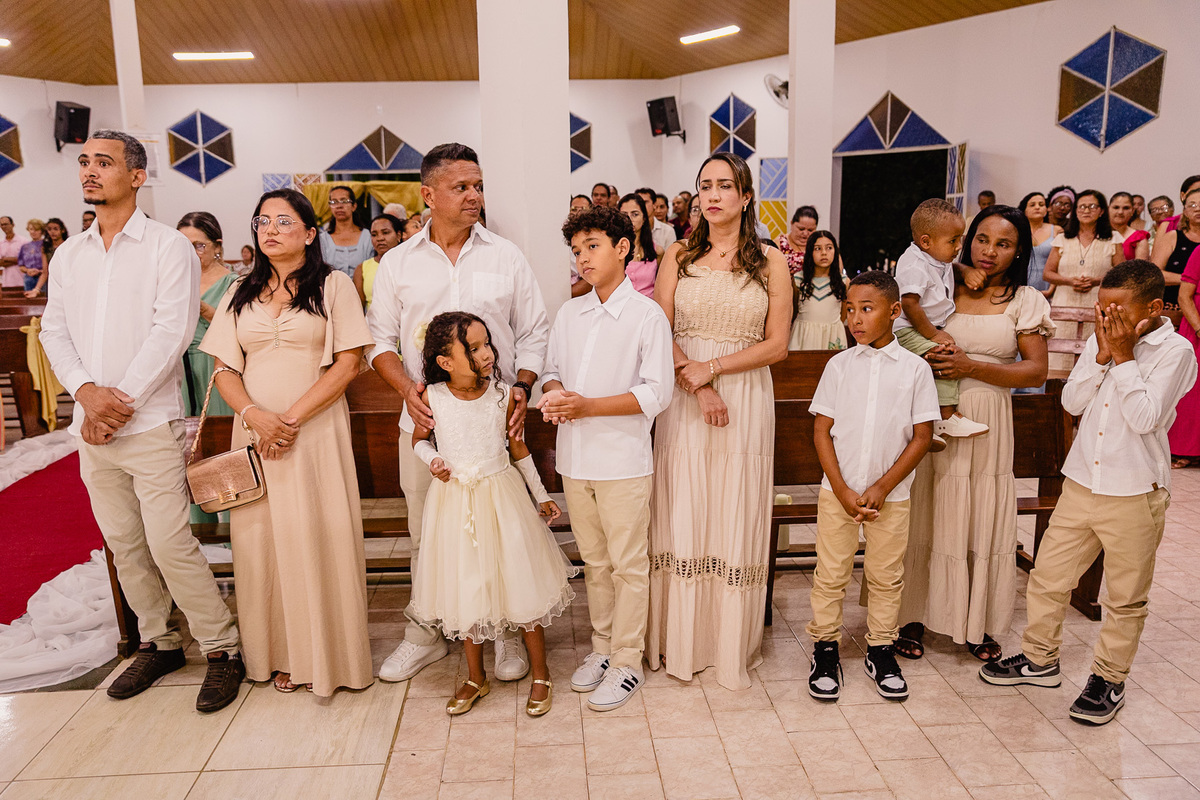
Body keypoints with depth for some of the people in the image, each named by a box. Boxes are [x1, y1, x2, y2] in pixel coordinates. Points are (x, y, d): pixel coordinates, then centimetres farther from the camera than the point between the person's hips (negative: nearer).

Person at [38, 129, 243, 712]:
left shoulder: (168, 247, -4)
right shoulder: (69, 255, 14)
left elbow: (171, 331, -13)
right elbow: (54, 331, 8)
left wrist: (121, 401, -15)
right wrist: (87, 391, -10)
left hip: (150, 424, -6)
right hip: (92, 426, 6)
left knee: (170, 544, -8)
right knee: (123, 544, 13)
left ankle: (222, 650, 6)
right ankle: (159, 642, 28)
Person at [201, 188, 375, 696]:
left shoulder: (333, 286, 1)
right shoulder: (240, 294, 14)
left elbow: (348, 364, -6)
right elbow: (225, 370, 9)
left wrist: (292, 417, -13)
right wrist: (255, 416, -10)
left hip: (317, 431, -4)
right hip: (254, 432, 4)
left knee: (319, 538, -2)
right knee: (263, 540, 5)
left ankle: (329, 654, 14)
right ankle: (283, 654, 19)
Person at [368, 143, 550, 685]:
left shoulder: (506, 258, 5)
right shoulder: (397, 263, 7)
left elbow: (533, 332, 6)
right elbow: (381, 339, 8)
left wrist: (522, 386, -9)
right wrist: (408, 388, -9)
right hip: (424, 419, 1)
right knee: (425, 533, 11)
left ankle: (508, 635, 22)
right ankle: (425, 635, 28)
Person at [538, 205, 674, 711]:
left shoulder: (647, 315, -8)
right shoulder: (569, 313, 9)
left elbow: (657, 393, -13)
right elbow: (551, 370, 16)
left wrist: (588, 406, -20)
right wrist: (553, 394, -8)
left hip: (623, 462, -5)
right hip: (575, 459, 6)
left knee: (628, 565, 4)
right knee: (594, 562, 17)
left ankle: (627, 664, 17)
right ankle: (602, 647, 32)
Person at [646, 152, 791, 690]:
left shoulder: (770, 262, 4)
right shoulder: (679, 256, 8)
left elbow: (777, 345, -1)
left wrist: (710, 368, -13)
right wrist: (697, 387, -14)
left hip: (745, 399, -1)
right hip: (682, 400, 1)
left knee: (736, 518, 4)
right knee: (681, 515, 4)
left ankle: (733, 643, 19)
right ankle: (679, 640, 19)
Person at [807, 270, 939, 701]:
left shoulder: (914, 368, -3)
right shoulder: (839, 365, 0)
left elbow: (922, 436, -3)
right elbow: (822, 430, -1)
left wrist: (881, 488, -9)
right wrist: (842, 490, -8)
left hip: (891, 494, 0)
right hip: (838, 491, 1)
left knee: (886, 576, 10)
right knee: (830, 574, 6)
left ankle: (880, 652, 28)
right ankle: (825, 651, 22)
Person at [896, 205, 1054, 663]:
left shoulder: (1025, 300, 4)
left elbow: (1036, 372, -2)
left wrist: (972, 367, -14)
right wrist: (924, 359, -9)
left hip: (986, 422, 0)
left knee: (982, 520, 4)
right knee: (927, 516, 2)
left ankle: (976, 622, 21)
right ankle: (915, 615, 15)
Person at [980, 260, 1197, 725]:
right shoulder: (1100, 341, 5)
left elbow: (1146, 417, -20)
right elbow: (1072, 402, -2)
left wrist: (1123, 356, -17)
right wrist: (1102, 354, -11)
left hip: (1135, 494, -5)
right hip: (1081, 483, 5)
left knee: (1125, 597, 10)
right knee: (1048, 575, 11)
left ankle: (1109, 678, 28)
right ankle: (1040, 659, 30)